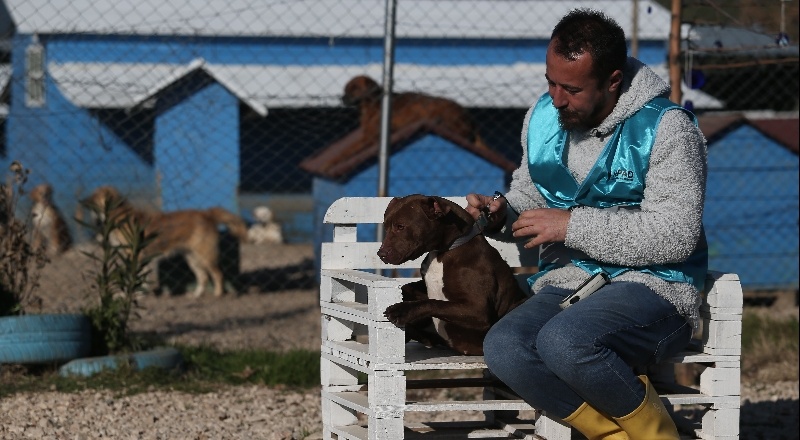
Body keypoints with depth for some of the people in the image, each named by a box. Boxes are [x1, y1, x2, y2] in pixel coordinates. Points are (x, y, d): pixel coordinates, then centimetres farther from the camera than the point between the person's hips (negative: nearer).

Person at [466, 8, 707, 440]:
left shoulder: (666, 127, -11)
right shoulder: (543, 117, 9)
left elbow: (675, 235, -18)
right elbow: (529, 193, 25)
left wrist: (573, 225, -19)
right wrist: (502, 215, 0)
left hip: (652, 286, -6)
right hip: (565, 283, 6)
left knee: (564, 342, -36)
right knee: (503, 349, -28)